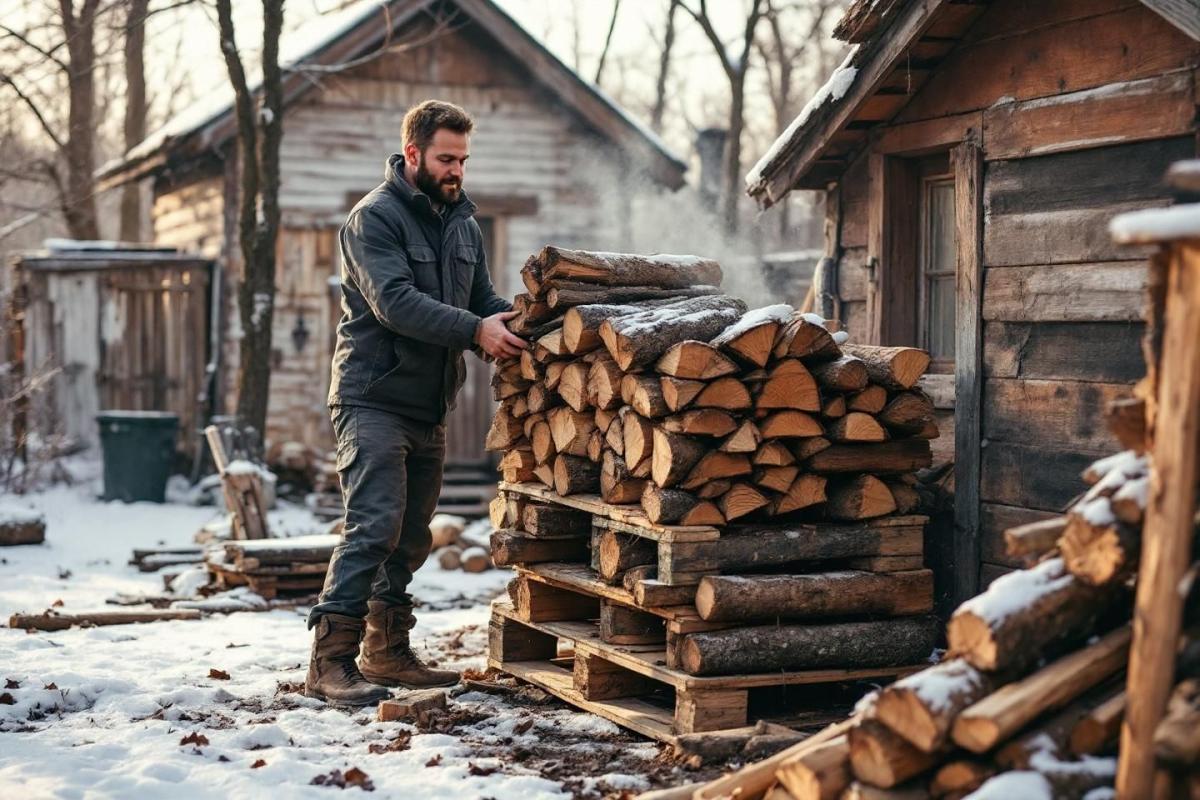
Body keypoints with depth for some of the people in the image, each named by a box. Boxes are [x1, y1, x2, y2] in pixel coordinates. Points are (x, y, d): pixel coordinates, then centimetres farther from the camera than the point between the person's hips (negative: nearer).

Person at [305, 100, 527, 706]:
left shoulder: (463, 223, 16)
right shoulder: (375, 217, -9)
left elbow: (482, 297, 17)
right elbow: (396, 302, -22)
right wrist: (474, 330, -31)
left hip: (429, 407, 8)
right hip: (373, 400, -8)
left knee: (411, 536, 12)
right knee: (374, 525, -16)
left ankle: (388, 654, 23)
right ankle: (329, 661, -13)